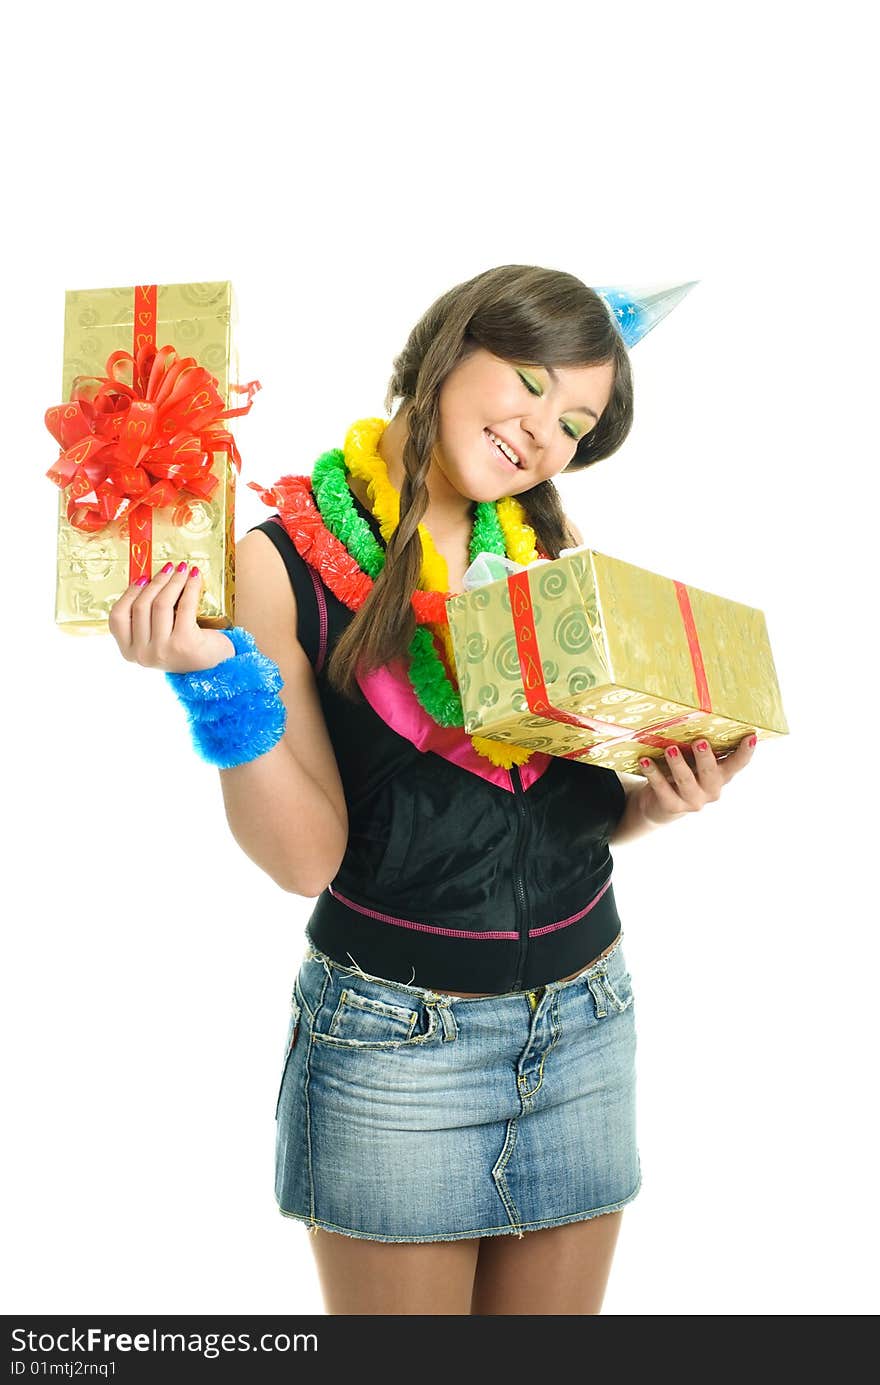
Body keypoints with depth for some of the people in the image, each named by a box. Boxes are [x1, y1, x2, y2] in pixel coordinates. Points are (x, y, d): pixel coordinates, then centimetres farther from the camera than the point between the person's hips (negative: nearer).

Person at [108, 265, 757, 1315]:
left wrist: (663, 798, -11)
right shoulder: (287, 559, -10)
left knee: (555, 1306, 19)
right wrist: (216, 680, -26)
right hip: (394, 1036, -4)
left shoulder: (553, 548, 2)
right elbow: (306, 858, -15)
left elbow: (589, 810, 9)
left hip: (586, 1024, 5)